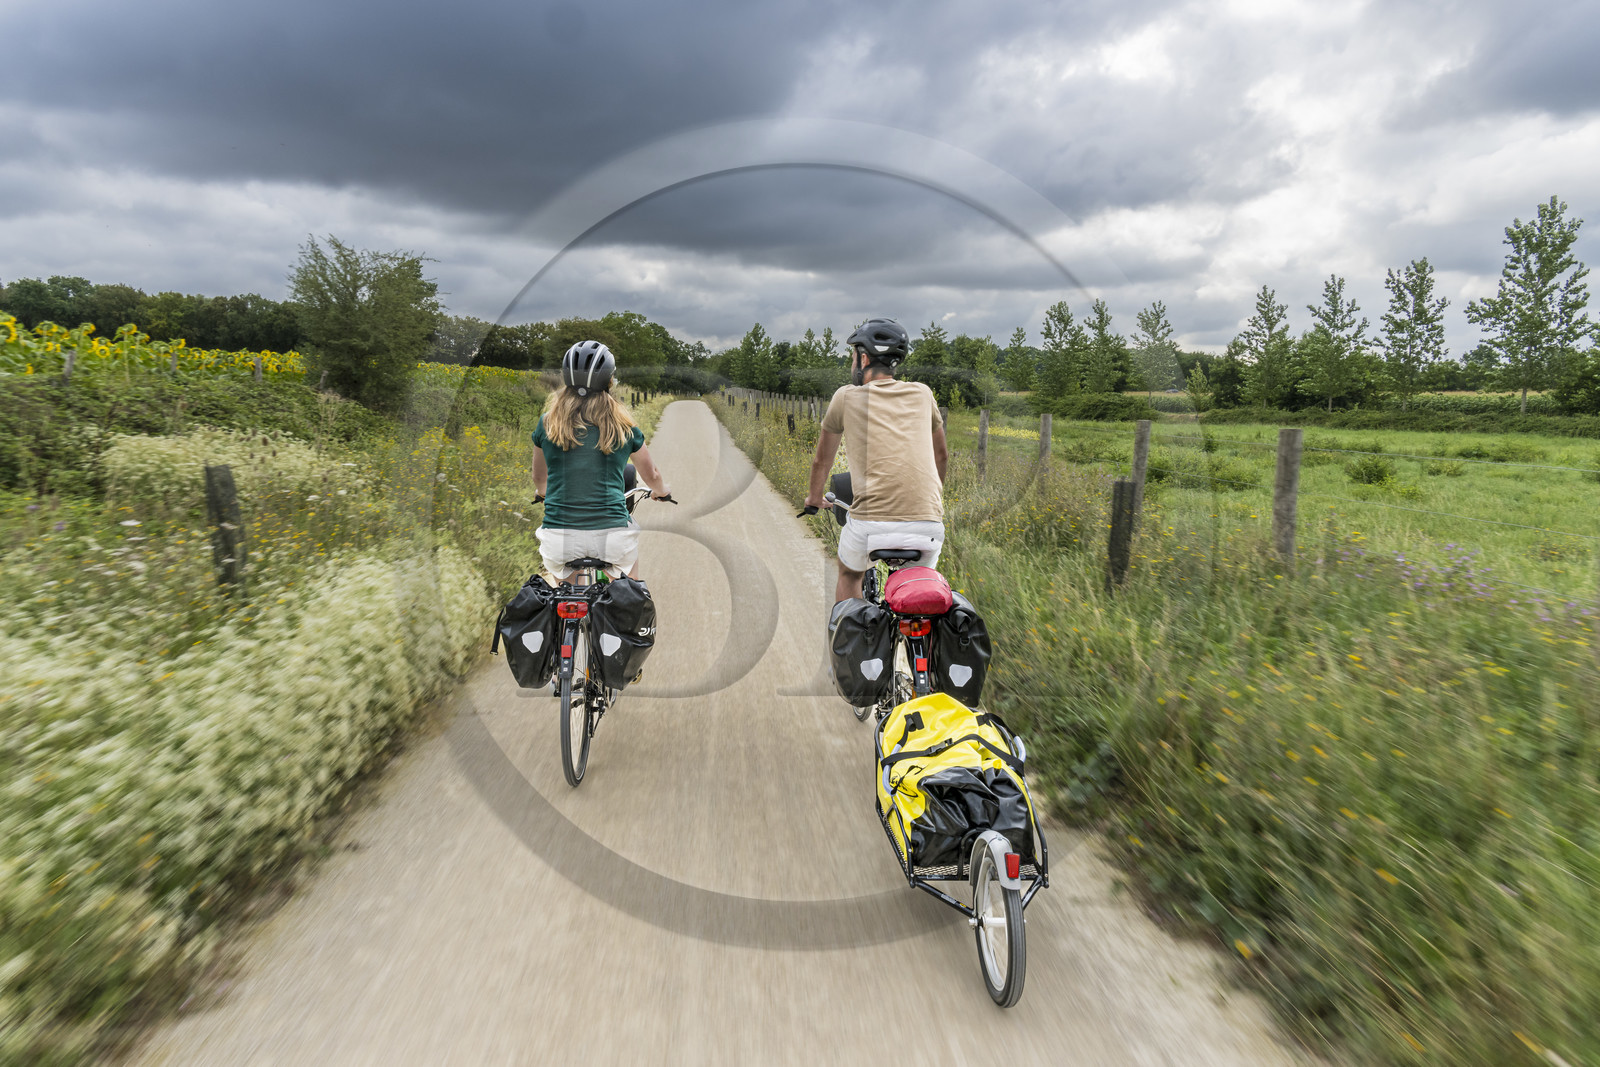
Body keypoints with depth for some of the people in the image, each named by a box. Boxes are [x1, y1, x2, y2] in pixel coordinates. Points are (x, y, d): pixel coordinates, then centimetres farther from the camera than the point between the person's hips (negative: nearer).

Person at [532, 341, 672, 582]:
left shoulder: (548, 422, 3)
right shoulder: (623, 425, 1)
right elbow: (652, 476, 15)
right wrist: (662, 492, 37)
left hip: (560, 542, 1)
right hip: (611, 538, 0)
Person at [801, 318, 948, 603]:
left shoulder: (847, 396, 9)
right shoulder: (922, 393, 16)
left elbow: (822, 460, 21)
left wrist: (814, 498, 40)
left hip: (871, 522, -2)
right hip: (929, 523, 2)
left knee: (849, 575, 29)